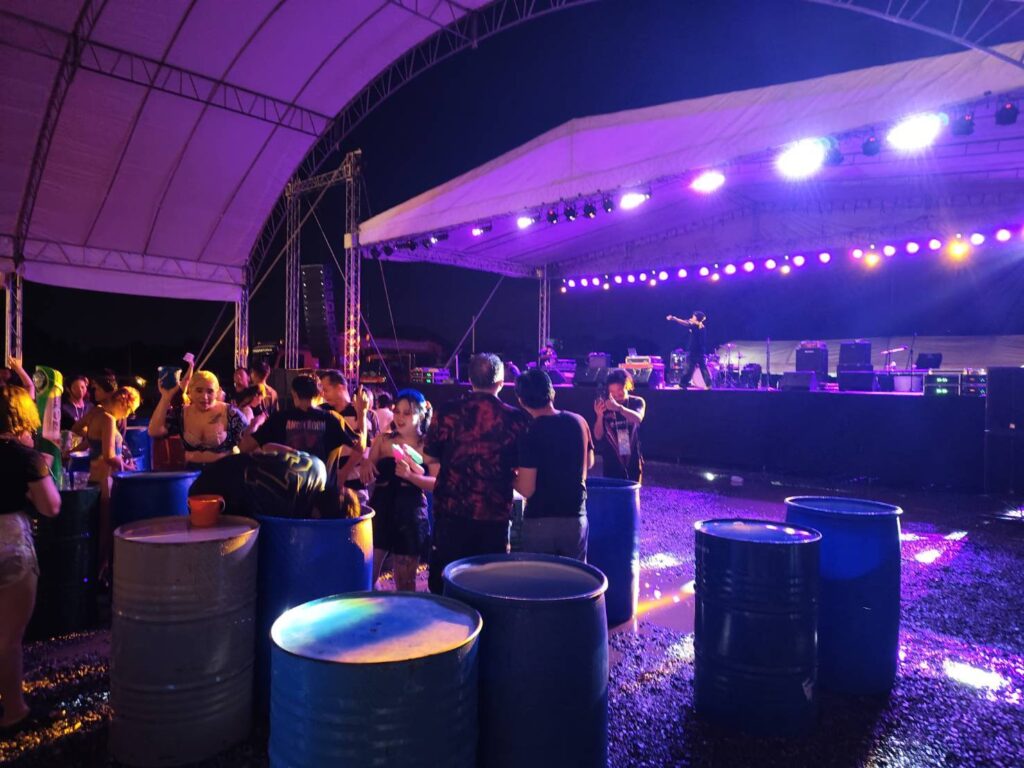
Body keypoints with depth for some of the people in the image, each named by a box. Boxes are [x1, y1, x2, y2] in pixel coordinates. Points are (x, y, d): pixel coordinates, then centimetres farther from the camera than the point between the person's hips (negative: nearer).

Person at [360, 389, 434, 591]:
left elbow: (438, 483, -10)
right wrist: (366, 464, -12)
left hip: (411, 515, -2)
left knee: (405, 585, 9)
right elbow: (368, 478, 9)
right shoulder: (383, 440, 6)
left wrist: (410, 476, -24)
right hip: (380, 511, 2)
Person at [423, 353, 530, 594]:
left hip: (451, 510, 0)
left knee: (444, 581, 13)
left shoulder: (447, 412, -4)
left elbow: (430, 458, 4)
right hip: (495, 513, 0)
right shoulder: (516, 418, -5)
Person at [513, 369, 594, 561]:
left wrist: (512, 476, 1)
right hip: (575, 517, 4)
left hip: (539, 521, -4)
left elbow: (526, 490, -17)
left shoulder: (530, 434, -17)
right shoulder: (579, 421, -2)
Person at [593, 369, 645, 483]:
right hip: (612, 462, 0)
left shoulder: (637, 402, -1)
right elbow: (598, 436, -4)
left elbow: (638, 418, -23)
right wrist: (599, 416, -21)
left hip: (633, 461, 1)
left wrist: (618, 407, -38)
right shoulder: (605, 406, -2)